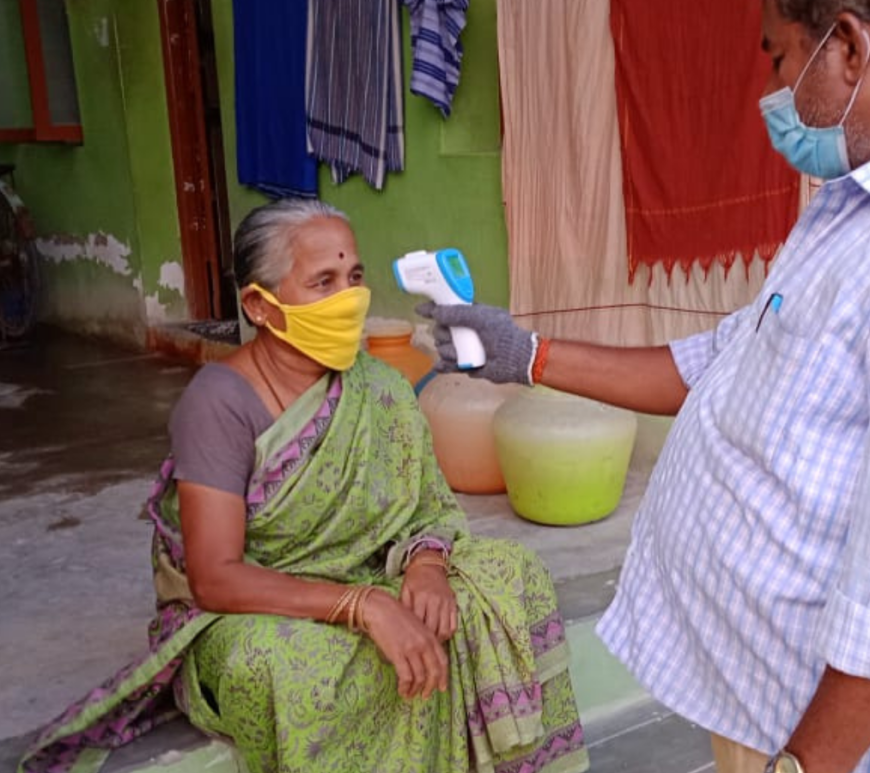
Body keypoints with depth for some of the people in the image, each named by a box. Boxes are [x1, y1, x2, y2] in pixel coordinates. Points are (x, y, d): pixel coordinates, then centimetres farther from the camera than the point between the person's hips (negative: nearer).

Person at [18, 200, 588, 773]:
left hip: (367, 589, 5)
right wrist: (365, 606, -36)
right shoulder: (221, 403, -20)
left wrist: (427, 562, -23)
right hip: (249, 613, -4)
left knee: (511, 579, -13)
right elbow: (215, 579, -26)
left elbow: (430, 508, 1)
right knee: (277, 663, -37)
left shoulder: (379, 389, -5)